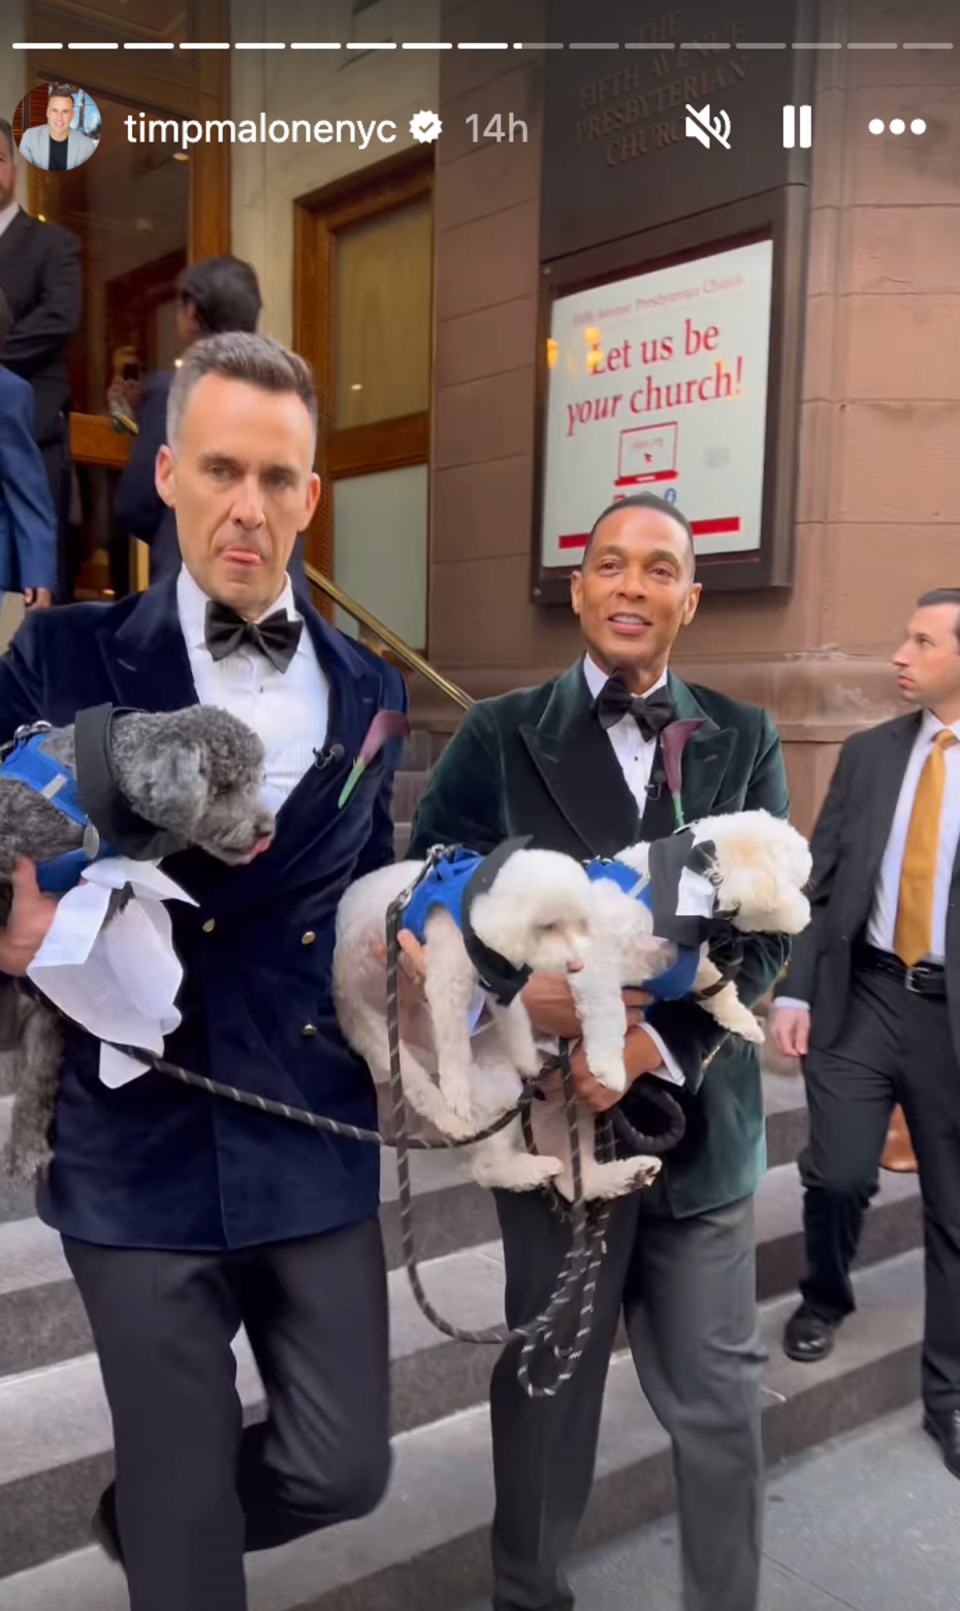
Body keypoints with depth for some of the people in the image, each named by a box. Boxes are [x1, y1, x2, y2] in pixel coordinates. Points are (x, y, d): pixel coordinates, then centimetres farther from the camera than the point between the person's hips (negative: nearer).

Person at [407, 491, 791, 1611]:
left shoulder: (744, 742, 2)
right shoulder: (500, 736, -2)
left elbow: (770, 931, -4)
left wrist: (658, 1038, -19)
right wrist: (513, 992, -23)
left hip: (702, 1114, 1)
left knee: (720, 1397, 15)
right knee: (547, 1386, 18)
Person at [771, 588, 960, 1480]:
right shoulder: (868, 753, 5)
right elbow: (819, 878, 6)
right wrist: (793, 989, -2)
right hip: (862, 997, 2)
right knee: (838, 1173, 1)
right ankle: (825, 1297, 34)